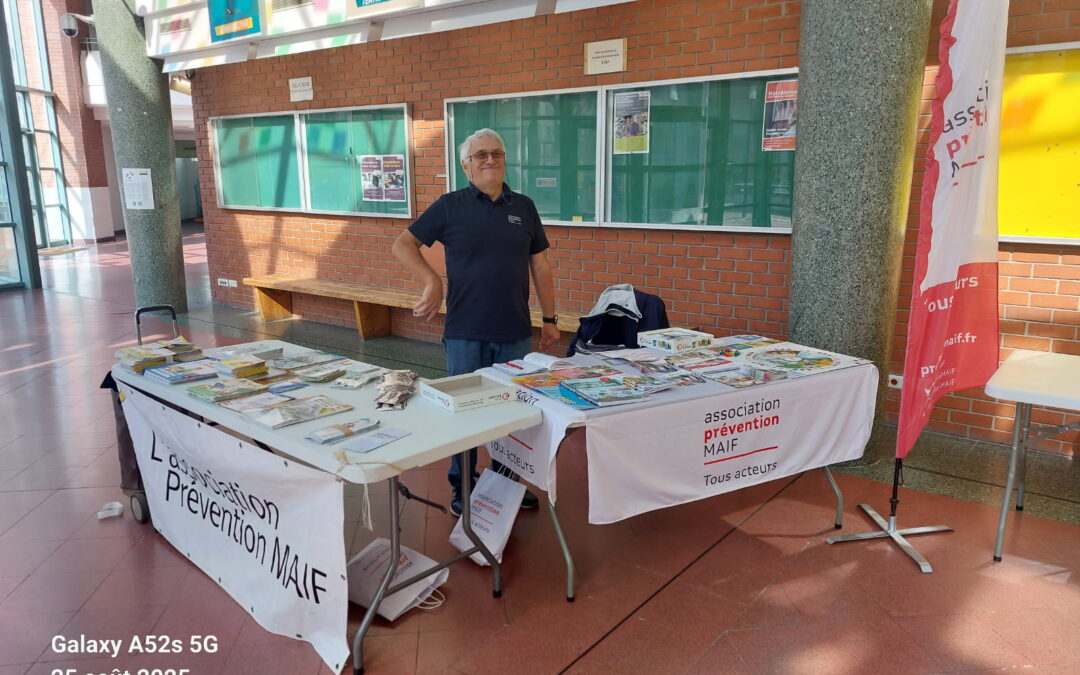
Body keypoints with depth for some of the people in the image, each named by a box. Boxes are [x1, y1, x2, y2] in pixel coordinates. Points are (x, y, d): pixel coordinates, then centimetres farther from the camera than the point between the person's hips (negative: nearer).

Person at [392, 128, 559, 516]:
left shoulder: (524, 207, 8)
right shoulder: (451, 206, 0)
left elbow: (540, 266, 10)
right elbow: (403, 244, -1)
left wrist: (549, 318, 7)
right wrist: (432, 282, -16)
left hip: (516, 332, 3)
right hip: (465, 333, -2)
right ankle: (461, 486, 24)